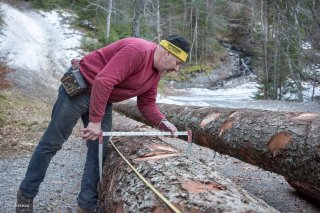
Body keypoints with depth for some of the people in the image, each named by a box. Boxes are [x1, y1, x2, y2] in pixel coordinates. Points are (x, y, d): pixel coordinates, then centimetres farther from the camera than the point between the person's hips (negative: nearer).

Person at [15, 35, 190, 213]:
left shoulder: (157, 70, 3)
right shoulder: (137, 50, -27)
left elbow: (147, 103, 7)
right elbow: (103, 82, -34)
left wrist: (162, 122, -10)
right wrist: (95, 121, -30)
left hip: (104, 100, 9)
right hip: (79, 89, -8)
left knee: (98, 152, 5)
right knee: (51, 144, 3)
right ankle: (26, 195, 20)